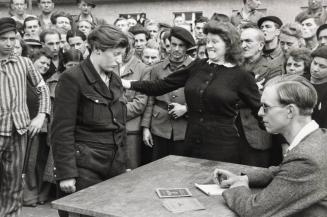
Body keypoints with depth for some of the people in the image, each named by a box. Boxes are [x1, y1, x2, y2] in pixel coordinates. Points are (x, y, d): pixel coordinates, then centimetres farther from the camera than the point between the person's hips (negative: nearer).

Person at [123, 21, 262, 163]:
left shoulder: (241, 77, -4)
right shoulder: (197, 66, 7)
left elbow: (259, 110, 3)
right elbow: (162, 85, 8)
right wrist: (129, 84, 3)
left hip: (222, 148, -4)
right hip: (191, 144, 4)